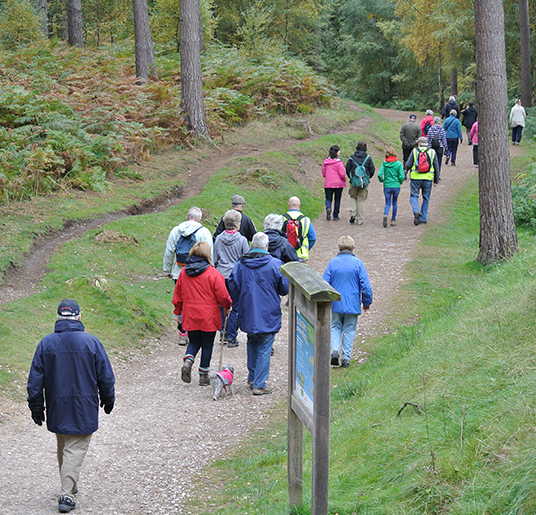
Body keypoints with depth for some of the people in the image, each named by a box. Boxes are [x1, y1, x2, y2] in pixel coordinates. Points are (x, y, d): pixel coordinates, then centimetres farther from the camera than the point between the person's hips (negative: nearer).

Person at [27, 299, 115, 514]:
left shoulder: (46, 343, -3)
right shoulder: (91, 342, -8)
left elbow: (35, 379, 0)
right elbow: (106, 377, -1)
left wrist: (36, 407, 9)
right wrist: (108, 401, 14)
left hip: (57, 408, 3)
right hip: (84, 409, -3)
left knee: (62, 448, 19)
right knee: (75, 449, -2)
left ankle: (69, 486, 32)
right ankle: (67, 494, -11)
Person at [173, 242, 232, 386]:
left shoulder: (183, 272, 1)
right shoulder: (212, 273, -13)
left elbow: (178, 295, 9)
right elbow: (222, 295, -10)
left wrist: (177, 313, 20)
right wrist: (227, 307, 10)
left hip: (190, 317, 4)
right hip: (209, 317, -3)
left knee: (194, 342, 18)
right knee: (207, 345, 9)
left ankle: (188, 360, -10)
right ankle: (204, 376, 13)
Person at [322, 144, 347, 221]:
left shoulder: (325, 161, 0)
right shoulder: (339, 162, -14)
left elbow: (324, 173, 6)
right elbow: (342, 174, -14)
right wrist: (344, 179, 6)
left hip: (328, 184, 3)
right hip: (338, 183, -3)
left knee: (328, 198, 8)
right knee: (337, 200, 11)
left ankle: (328, 208, -22)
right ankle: (335, 216, 15)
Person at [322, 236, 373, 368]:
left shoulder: (333, 263, -4)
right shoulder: (357, 263, -7)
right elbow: (366, 285, -7)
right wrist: (367, 302, 7)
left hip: (336, 304, 1)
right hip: (353, 305, -1)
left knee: (335, 327, 17)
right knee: (349, 330, 9)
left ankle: (335, 350, -5)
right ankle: (346, 358, 9)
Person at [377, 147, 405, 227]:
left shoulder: (384, 163, -5)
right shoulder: (398, 163, -7)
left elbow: (379, 174, -12)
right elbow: (402, 176, -11)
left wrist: (382, 180, 8)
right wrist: (400, 182, 9)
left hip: (387, 186, 0)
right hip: (396, 186, 0)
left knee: (388, 203, 7)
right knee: (395, 202, 18)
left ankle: (385, 215, -24)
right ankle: (393, 220, 20)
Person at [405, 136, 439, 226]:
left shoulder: (414, 151, 0)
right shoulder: (432, 152, 5)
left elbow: (408, 165, -3)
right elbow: (436, 167, 7)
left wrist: (405, 168, 21)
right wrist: (436, 180, 14)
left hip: (416, 178, -2)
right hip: (428, 178, 2)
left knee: (414, 196, 6)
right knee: (425, 198, 13)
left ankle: (415, 211, -20)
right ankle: (423, 218, 15)